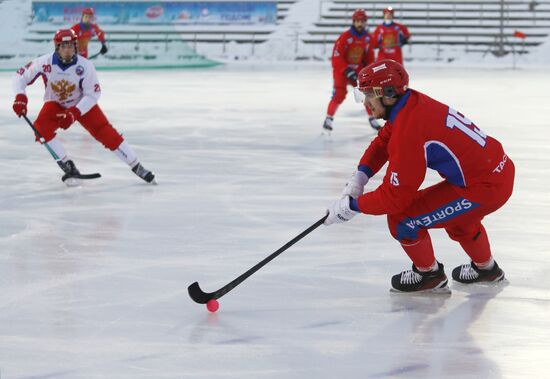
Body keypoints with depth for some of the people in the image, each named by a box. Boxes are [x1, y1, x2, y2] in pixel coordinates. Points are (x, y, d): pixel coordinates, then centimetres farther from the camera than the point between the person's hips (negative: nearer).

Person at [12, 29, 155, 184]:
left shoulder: (85, 65, -28)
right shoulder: (45, 62, -26)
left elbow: (93, 95, -22)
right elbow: (21, 76, -14)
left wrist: (74, 113, -33)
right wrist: (20, 98, -31)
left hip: (82, 104, -1)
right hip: (55, 104, 1)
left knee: (105, 132, -14)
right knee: (41, 127, -25)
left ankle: (137, 167, -4)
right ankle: (68, 166, -13)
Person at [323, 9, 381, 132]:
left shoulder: (367, 37, -3)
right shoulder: (345, 37, -22)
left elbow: (369, 54, 11)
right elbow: (336, 56, -22)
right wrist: (347, 71, -26)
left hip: (358, 69, 5)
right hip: (341, 68, -5)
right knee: (339, 94, -16)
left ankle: (372, 119, 14)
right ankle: (329, 118, -1)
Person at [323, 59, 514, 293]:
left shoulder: (407, 132, -23)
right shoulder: (412, 103, 3)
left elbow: (394, 197, -19)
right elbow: (382, 142, 17)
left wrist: (351, 206, -8)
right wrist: (359, 177, 4)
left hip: (485, 187, -10)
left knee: (401, 218, -6)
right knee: (457, 215, 38)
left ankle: (429, 274, 17)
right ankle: (485, 268, 57)